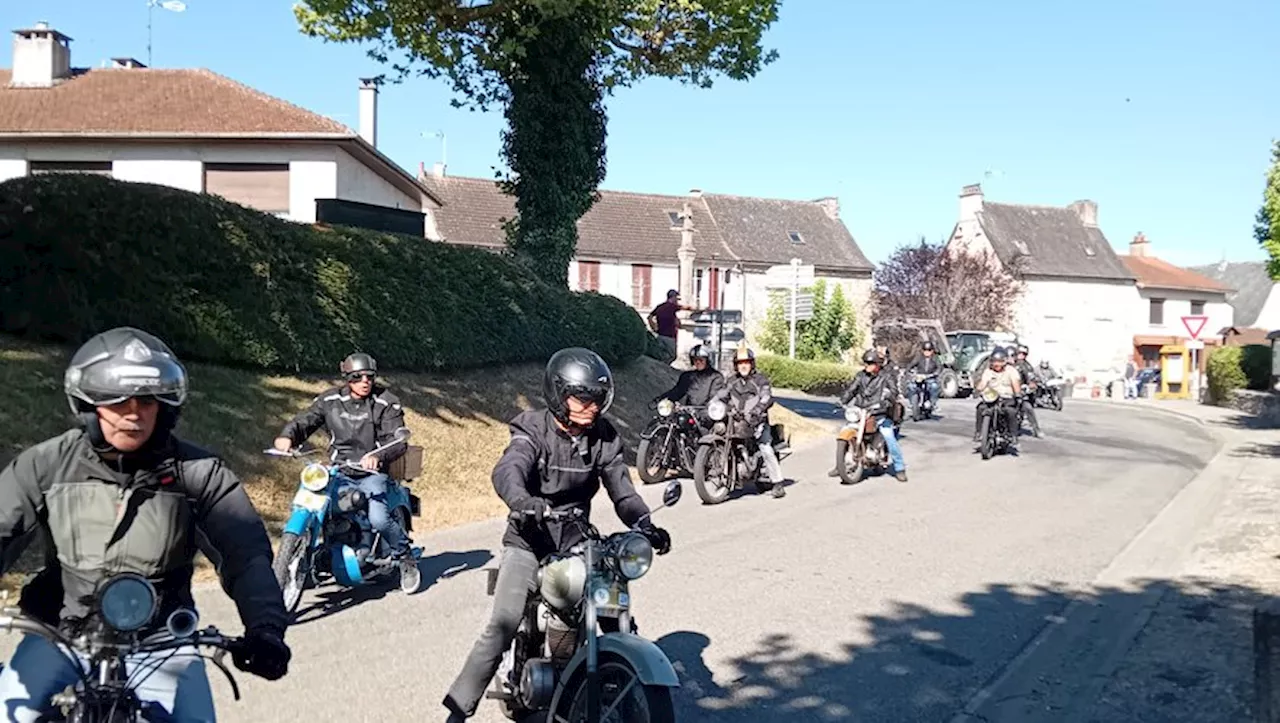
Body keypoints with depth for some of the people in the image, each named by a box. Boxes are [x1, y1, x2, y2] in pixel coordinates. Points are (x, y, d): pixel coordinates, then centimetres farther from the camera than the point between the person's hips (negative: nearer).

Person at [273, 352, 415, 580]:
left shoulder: (387, 403, -5)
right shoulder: (330, 400, 4)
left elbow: (398, 441, -13)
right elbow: (304, 420, 3)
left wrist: (378, 456, -33)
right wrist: (287, 436, -20)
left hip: (371, 473, -4)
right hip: (338, 472, 4)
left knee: (378, 519, -26)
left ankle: (404, 555, 2)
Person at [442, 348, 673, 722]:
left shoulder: (604, 438, 2)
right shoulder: (534, 431, -11)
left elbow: (622, 489, -4)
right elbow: (508, 470, -30)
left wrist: (645, 526, -23)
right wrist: (521, 499, -52)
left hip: (575, 542, 4)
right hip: (528, 541, -4)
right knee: (502, 626, -17)